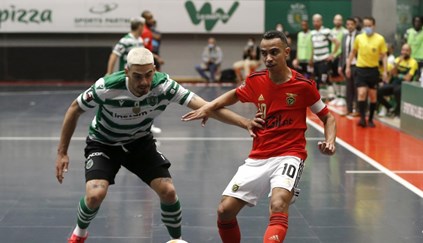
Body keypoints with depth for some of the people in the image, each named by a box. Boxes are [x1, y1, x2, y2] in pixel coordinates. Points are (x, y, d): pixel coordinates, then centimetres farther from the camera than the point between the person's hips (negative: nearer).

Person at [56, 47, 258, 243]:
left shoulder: (164, 85, -26)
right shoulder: (106, 87, -31)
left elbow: (205, 106, -30)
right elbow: (74, 109, -14)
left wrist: (244, 122, -42)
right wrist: (62, 152, -12)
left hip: (140, 142, 2)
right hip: (103, 143, -2)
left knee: (168, 191, -12)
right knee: (95, 194, -23)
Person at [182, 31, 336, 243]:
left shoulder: (303, 85, -9)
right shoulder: (256, 81, 0)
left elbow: (327, 117, 4)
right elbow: (235, 95, 23)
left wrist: (330, 141, -15)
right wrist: (209, 106, 7)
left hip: (288, 156, -4)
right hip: (257, 158, 4)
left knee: (278, 205, -33)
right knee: (224, 210, -2)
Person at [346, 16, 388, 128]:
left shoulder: (380, 39, -6)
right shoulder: (359, 38, -1)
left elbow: (383, 56, -1)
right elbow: (353, 52, 13)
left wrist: (385, 71, -6)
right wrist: (348, 66, 11)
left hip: (373, 70, 0)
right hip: (360, 69, 0)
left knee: (373, 96, 7)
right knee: (361, 93, -13)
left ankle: (370, 119, 19)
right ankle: (362, 118, -9)